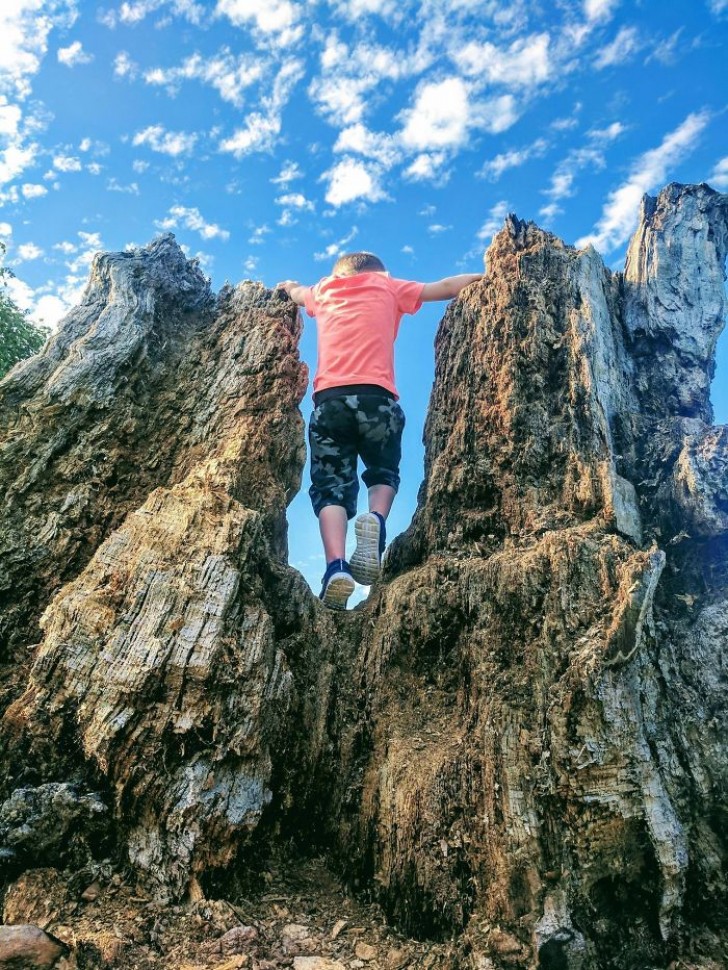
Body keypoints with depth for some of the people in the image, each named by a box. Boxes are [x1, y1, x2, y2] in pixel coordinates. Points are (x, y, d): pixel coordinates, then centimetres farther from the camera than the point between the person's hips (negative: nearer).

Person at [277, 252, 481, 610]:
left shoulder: (323, 291, 27)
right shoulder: (387, 286, 22)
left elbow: (297, 293, 50)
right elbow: (447, 287, 27)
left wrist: (290, 286, 73)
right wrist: (483, 276, 42)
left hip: (328, 399, 1)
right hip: (375, 397, -1)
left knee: (331, 489, 1)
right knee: (384, 474, 18)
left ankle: (336, 565, -22)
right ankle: (375, 520, -13)